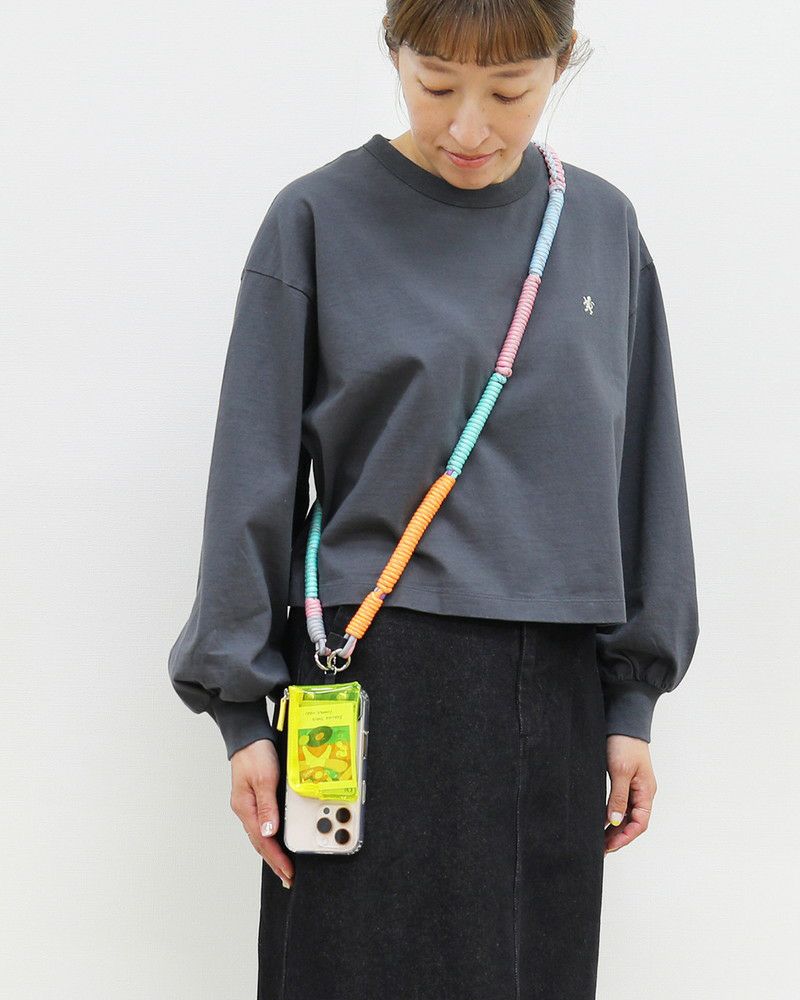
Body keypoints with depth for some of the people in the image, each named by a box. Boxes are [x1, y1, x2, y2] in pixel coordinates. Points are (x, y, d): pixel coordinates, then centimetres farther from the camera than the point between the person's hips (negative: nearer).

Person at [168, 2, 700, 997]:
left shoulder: (602, 225, 7)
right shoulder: (319, 218, -3)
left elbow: (641, 467, 10)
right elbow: (255, 476, -1)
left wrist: (634, 699, 7)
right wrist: (241, 707, -2)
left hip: (555, 689, 3)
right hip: (377, 683, -3)